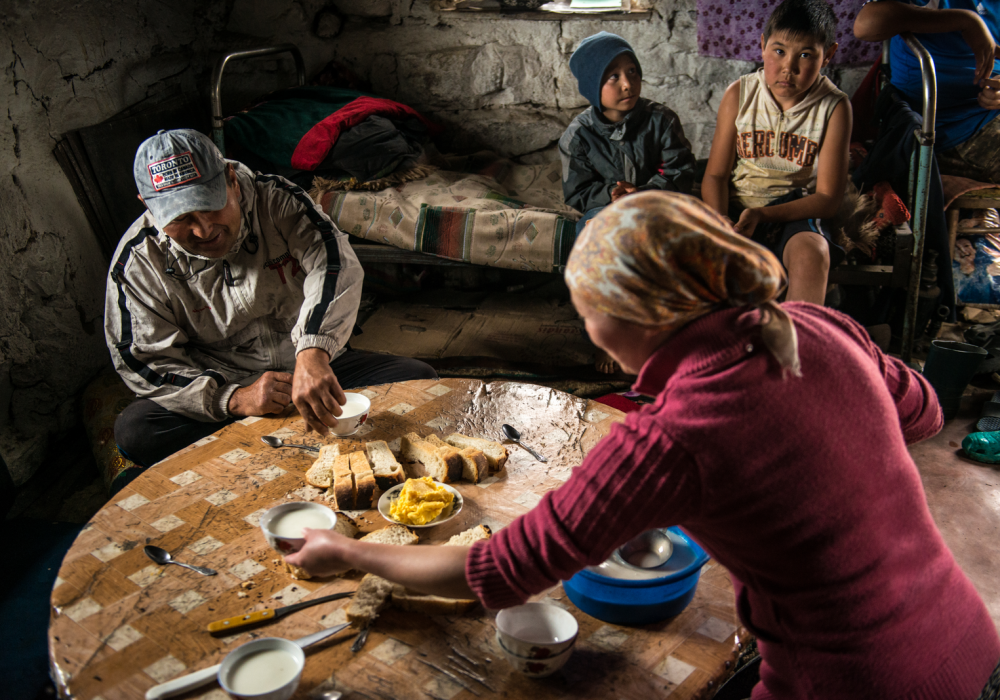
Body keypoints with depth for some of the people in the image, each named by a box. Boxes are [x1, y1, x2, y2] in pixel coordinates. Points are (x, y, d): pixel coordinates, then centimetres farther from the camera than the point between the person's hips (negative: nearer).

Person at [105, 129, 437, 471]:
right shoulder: (138, 260, -10)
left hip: (318, 365, 1)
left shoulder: (278, 199, -12)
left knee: (418, 380, -17)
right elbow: (146, 363, -11)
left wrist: (313, 353, -49)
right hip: (219, 389, -1)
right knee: (134, 431, -29)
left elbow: (335, 265, -29)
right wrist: (233, 400, -27)